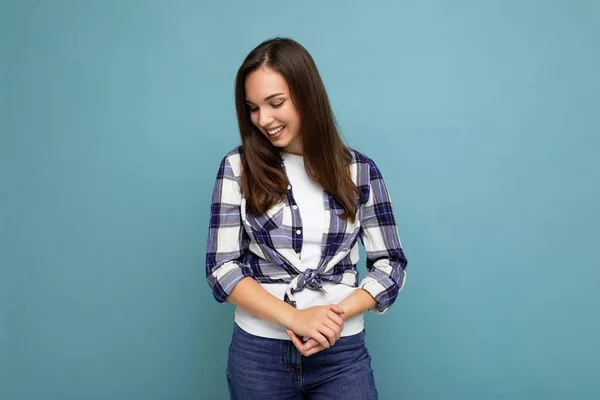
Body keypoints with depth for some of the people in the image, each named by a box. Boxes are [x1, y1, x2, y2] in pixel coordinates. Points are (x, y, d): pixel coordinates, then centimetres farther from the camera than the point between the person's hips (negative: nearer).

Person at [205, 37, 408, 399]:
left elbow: (391, 265, 1)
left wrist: (339, 313, -16)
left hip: (343, 352, 0)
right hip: (257, 350, 0)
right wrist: (295, 317, -18)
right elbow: (222, 267, -6)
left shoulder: (360, 171, -1)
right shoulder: (238, 167, -2)